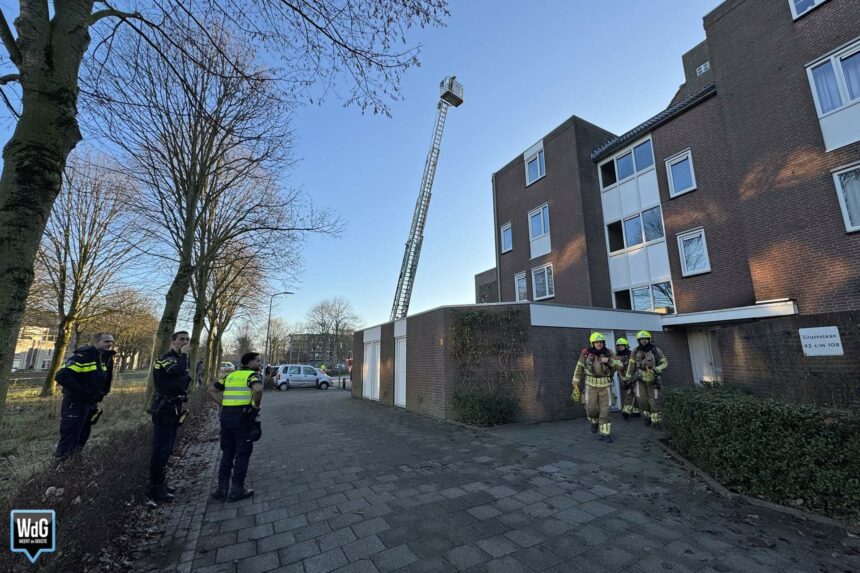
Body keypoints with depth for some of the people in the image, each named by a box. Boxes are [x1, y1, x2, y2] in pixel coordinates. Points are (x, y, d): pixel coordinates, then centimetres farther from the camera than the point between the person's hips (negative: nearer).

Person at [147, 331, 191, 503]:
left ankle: (160, 482, 27)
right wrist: (184, 354, -21)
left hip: (173, 409, 9)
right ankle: (156, 489, 1)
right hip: (164, 409, -9)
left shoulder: (179, 359, 16)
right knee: (161, 448, -6)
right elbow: (178, 371, -34)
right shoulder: (165, 358, -13)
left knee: (167, 448, 16)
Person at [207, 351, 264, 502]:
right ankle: (236, 490, 12)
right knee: (242, 454, 6)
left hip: (226, 415, 6)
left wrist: (223, 404, 12)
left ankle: (222, 489, 22)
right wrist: (255, 405, -11)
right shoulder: (253, 375, -5)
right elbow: (258, 389, -27)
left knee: (227, 453, 18)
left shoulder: (230, 375, 17)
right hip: (243, 416, -6)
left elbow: (211, 390, 17)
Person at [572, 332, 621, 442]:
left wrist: (609, 360, -28)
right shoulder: (586, 354, -9)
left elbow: (619, 366, -8)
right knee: (591, 409, -5)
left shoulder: (608, 353, -5)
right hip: (591, 386, -1)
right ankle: (595, 421, 27)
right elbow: (579, 369, -3)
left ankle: (605, 433, 12)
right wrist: (576, 386, -4)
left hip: (605, 386, 1)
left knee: (605, 410, 0)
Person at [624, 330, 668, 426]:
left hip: (652, 379, -2)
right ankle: (647, 416, 22)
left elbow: (665, 363, -2)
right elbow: (631, 365, 3)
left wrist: (657, 370, -22)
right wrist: (627, 379, 4)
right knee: (642, 400, 0)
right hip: (641, 379, 2)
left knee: (653, 400, 0)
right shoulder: (636, 351, -3)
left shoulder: (656, 351, -8)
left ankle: (655, 420, 12)